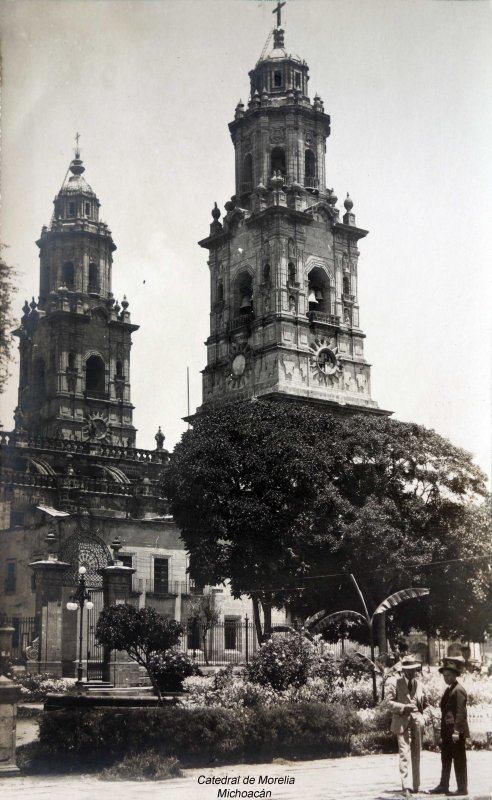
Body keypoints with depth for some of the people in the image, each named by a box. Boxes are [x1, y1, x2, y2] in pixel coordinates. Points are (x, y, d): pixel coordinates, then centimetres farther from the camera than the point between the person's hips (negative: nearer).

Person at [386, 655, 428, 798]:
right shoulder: (395, 684, -1)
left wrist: (424, 703, 3)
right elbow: (389, 702, -6)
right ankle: (406, 786, -13)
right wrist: (404, 707, -18)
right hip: (402, 721, -5)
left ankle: (416, 785, 18)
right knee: (404, 754, -11)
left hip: (417, 720, 5)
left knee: (416, 754, 9)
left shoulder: (419, 684, 15)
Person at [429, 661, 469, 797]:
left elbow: (461, 712, -19)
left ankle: (462, 788, 5)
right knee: (445, 760, 13)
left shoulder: (458, 690, -13)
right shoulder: (449, 690, 16)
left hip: (457, 732, -9)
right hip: (447, 732, 9)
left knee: (459, 760, -1)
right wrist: (443, 731, 17)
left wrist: (457, 731, -22)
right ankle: (443, 786, 19)